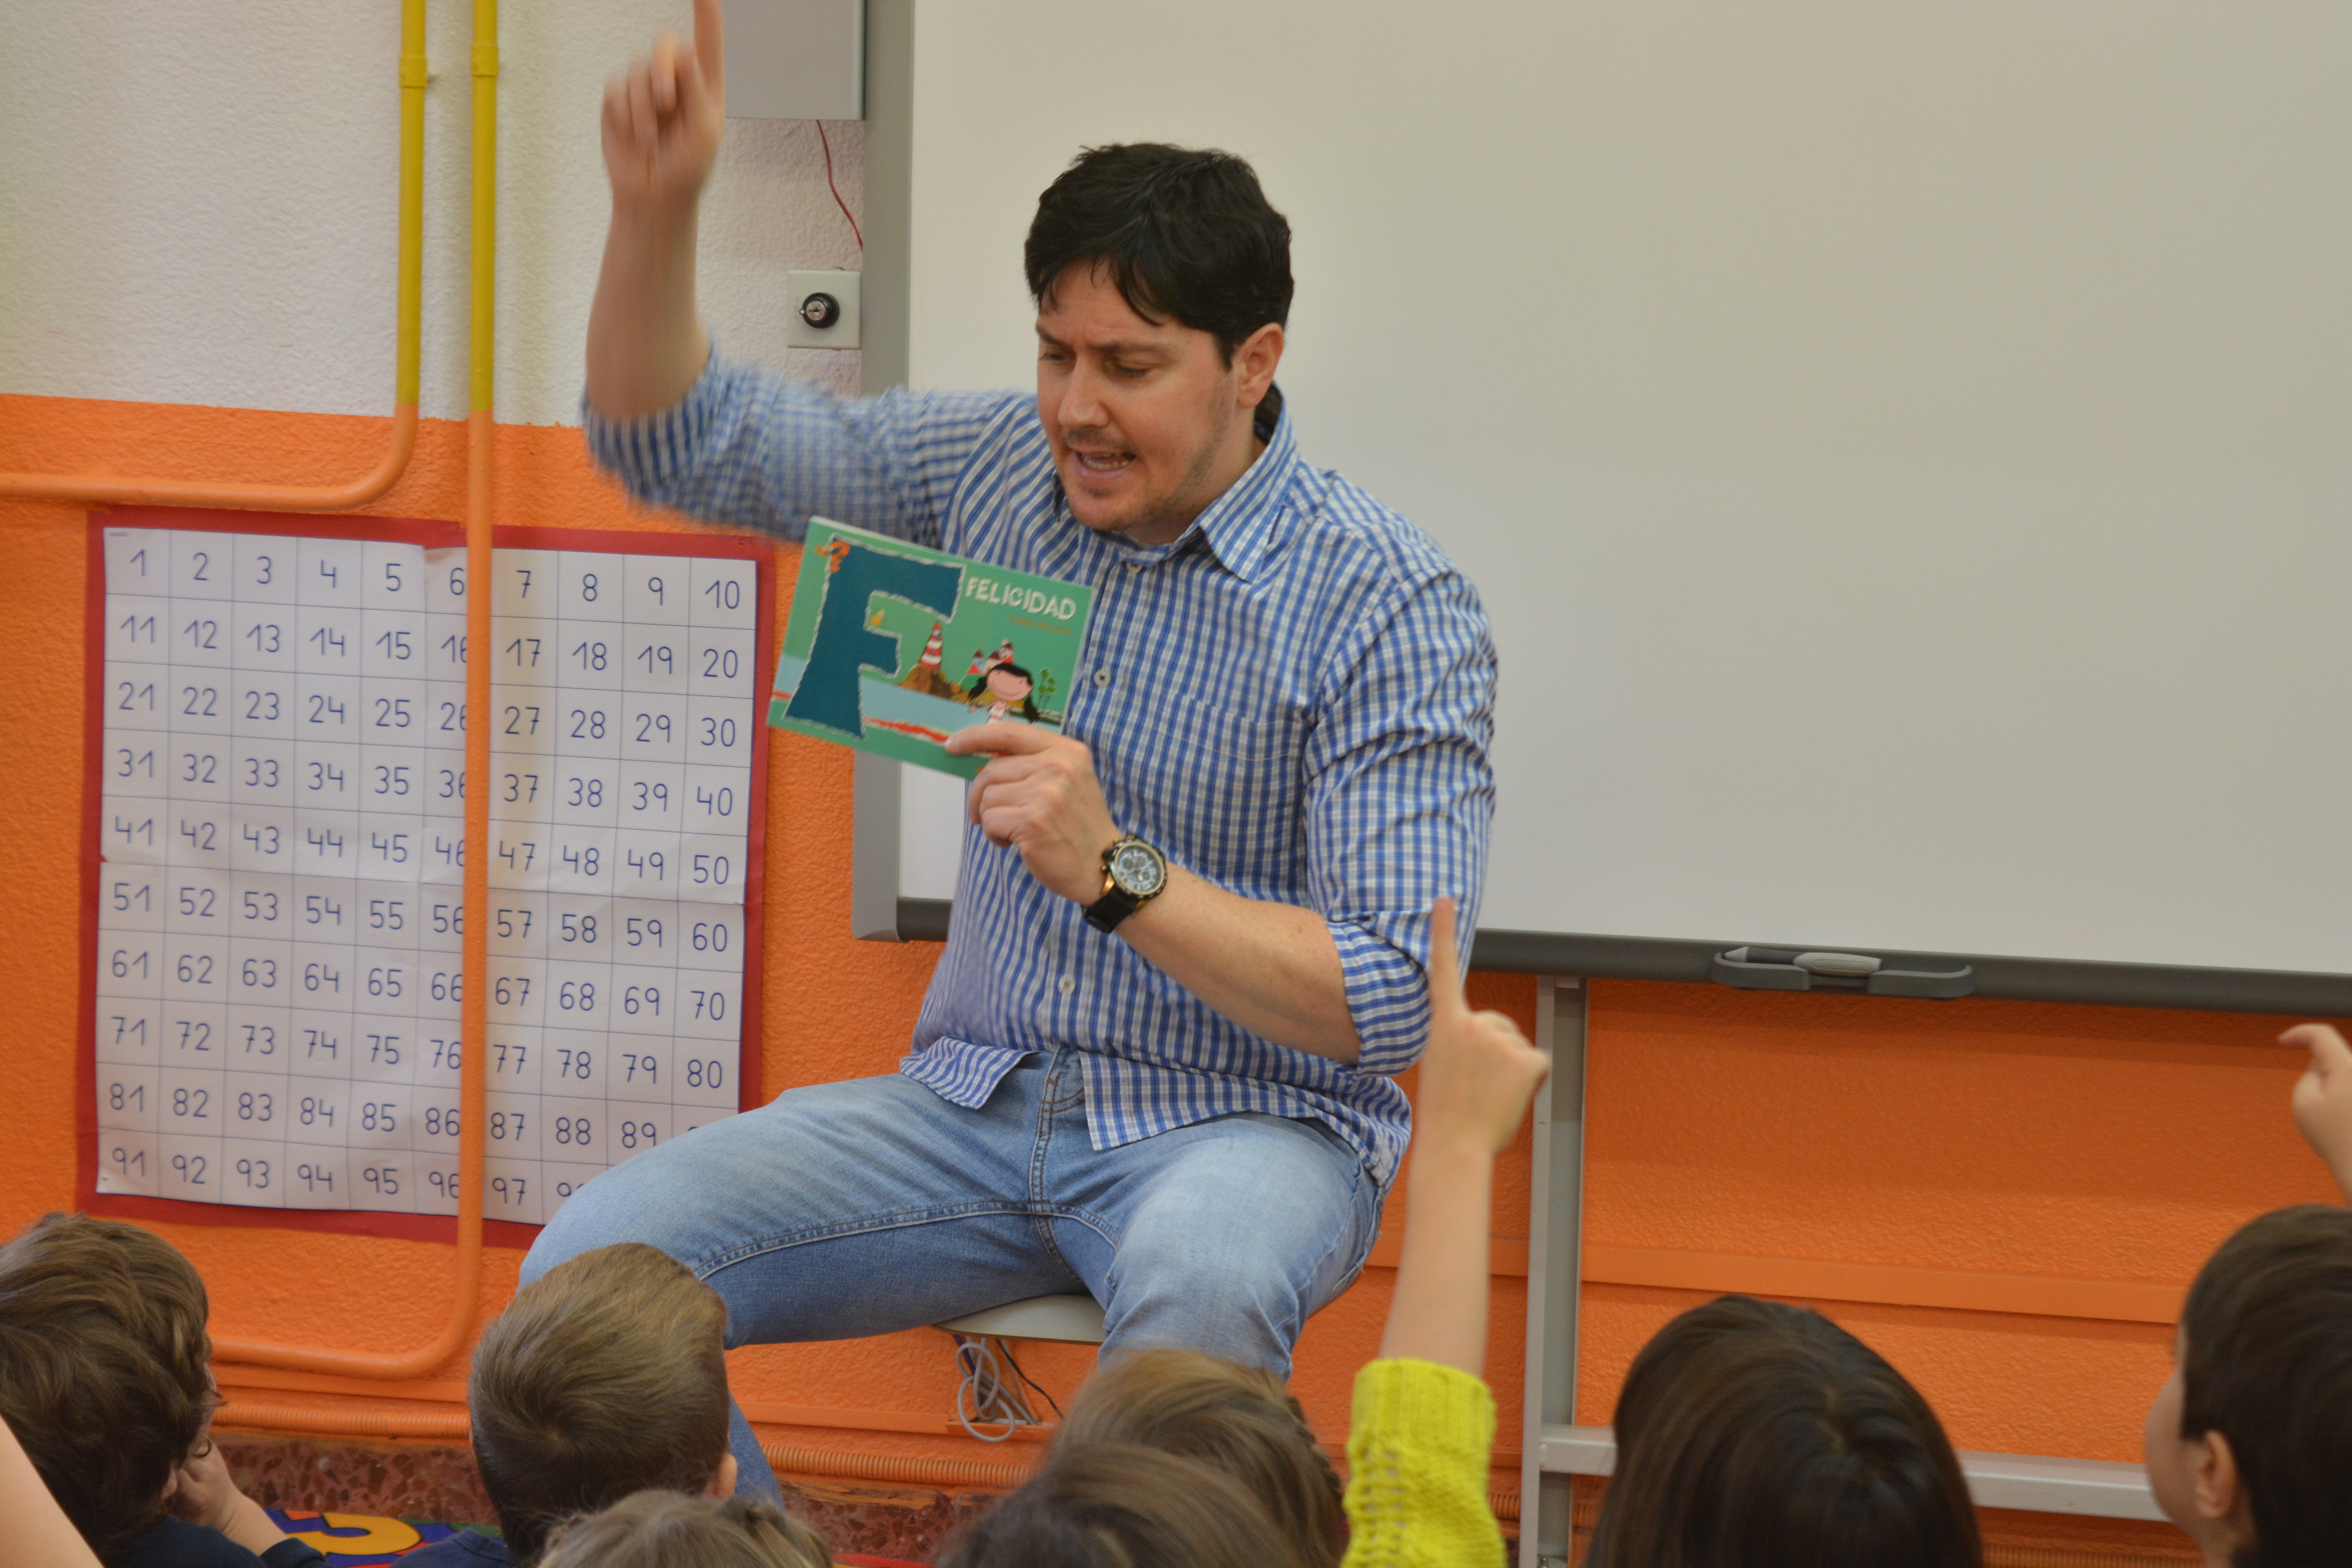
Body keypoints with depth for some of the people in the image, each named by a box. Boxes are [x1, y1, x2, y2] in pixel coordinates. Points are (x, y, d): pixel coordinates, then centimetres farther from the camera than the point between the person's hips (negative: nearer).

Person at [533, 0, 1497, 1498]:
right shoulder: (997, 469, 4)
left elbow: (1392, 1000, -18)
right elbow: (678, 438, 6)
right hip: (979, 1099, 5)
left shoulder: (1390, 607, -12)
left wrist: (1114, 872, -29)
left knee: (1199, 1275, -43)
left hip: (1247, 1118, -5)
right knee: (589, 1264, -17)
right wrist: (658, 208, -13)